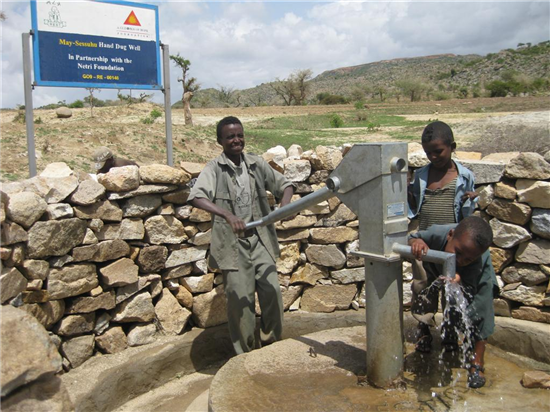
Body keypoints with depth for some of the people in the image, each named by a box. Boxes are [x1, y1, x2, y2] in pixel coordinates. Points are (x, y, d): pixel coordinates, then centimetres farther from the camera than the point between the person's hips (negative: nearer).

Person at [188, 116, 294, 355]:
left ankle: (273, 346, 27)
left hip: (260, 239, 4)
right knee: (240, 299, 2)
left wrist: (285, 204, -12)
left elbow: (284, 185, 11)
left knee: (272, 291, 4)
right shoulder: (214, 169, -6)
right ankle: (245, 355, 22)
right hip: (232, 243, -4)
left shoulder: (256, 164, 7)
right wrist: (228, 215, -36)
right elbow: (196, 197, -22)